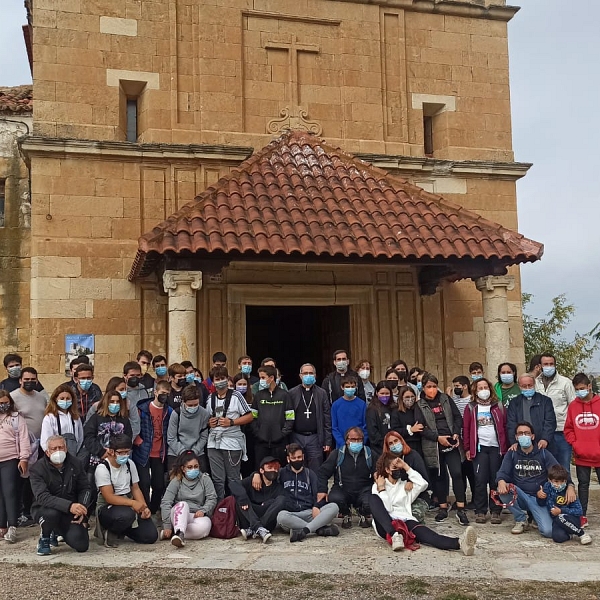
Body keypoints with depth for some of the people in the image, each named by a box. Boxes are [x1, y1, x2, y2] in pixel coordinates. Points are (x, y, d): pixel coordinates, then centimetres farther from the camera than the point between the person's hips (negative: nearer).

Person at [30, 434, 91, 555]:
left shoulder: (76, 464, -1)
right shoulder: (38, 469, -14)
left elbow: (85, 489, 6)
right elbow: (42, 496, -27)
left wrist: (82, 510, -14)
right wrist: (69, 506, -42)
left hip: (72, 512, 4)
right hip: (44, 509, -3)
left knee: (81, 545, -16)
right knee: (52, 513, -39)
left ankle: (58, 532, 20)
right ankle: (44, 539, -3)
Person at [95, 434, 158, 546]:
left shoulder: (130, 464, 6)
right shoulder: (102, 468, -14)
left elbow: (135, 488, 10)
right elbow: (109, 497, -20)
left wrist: (144, 507, -7)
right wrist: (132, 503, -30)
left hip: (129, 506, 6)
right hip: (108, 508, -6)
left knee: (151, 536, -10)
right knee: (127, 514, -40)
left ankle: (120, 529, 16)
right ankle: (109, 532, -7)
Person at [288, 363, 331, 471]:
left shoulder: (321, 393, 5)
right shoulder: (292, 393, 5)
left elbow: (327, 419, 3)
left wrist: (328, 441, -2)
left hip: (315, 438, 0)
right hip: (297, 437, 0)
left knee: (315, 473, 2)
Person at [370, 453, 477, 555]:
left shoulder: (406, 485, 27)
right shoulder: (378, 486, 16)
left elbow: (423, 484, 4)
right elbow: (385, 508, -1)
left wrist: (406, 467, 8)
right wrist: (381, 488, 0)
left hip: (405, 521, 2)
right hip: (385, 525, -2)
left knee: (423, 532, -32)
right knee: (374, 498, -31)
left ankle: (460, 543, -62)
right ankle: (395, 535, -46)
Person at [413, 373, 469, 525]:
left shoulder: (446, 399, 9)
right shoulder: (420, 405, 2)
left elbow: (457, 417, 9)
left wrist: (456, 433, -7)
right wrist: (437, 437, -14)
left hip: (452, 443, 1)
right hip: (433, 446, -1)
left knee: (457, 473, -8)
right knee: (438, 476, 7)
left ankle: (460, 509, -4)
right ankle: (443, 508, 18)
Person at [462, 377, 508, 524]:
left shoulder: (498, 406, 9)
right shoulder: (471, 408, 7)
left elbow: (505, 426, 7)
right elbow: (466, 429, 4)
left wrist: (506, 446, -1)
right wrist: (467, 448, -2)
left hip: (496, 447, 1)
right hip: (479, 448, -1)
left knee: (496, 480, 2)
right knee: (480, 480, -3)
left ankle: (495, 512, 10)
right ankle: (480, 511, 5)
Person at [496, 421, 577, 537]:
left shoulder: (543, 453, 2)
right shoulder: (512, 454, 5)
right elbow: (503, 472, -6)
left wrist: (570, 486, -27)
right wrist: (501, 481, -32)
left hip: (539, 498, -2)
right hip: (519, 496, 2)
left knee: (548, 531, -25)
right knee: (503, 490, -32)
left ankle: (534, 516, 14)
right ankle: (521, 520, -6)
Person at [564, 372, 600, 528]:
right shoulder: (573, 406, 3)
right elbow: (568, 429, 8)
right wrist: (574, 444, -4)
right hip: (581, 455, 2)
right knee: (583, 484, 10)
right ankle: (583, 516, 17)